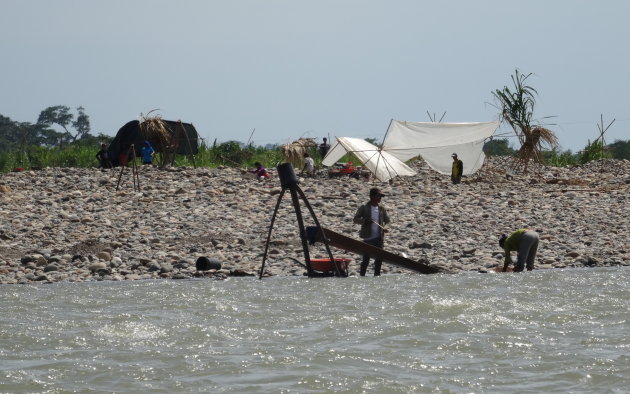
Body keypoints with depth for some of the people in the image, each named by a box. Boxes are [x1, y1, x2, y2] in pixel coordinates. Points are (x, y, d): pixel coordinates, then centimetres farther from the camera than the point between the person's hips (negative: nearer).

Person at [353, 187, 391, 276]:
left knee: (379, 258, 3)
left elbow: (387, 220, 16)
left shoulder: (382, 209, 10)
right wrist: (364, 221, -21)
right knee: (366, 258, -2)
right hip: (368, 238, -4)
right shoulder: (364, 208, -2)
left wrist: (385, 228, -4)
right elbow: (356, 219, -3)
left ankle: (377, 275, 12)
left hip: (379, 238, 4)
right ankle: (362, 275, 6)